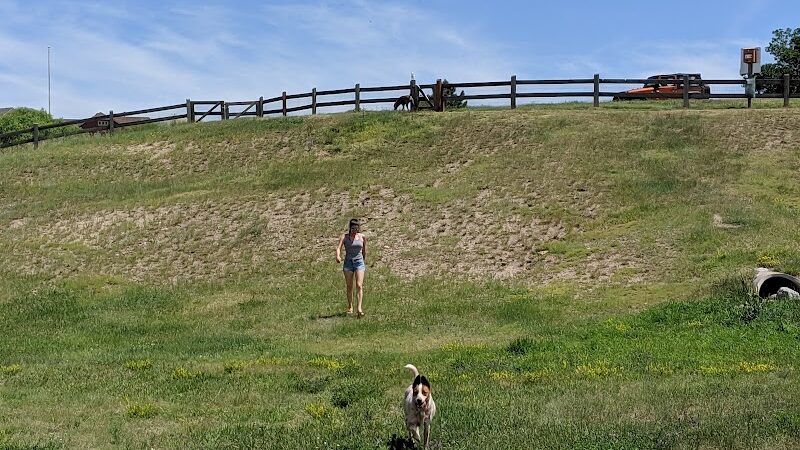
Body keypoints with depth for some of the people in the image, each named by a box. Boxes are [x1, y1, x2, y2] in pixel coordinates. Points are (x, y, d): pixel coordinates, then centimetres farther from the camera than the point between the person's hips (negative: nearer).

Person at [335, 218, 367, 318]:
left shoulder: (362, 237, 3)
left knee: (359, 285, -13)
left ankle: (359, 309, -21)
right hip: (348, 262, 0)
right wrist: (338, 256, -37)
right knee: (349, 287, 7)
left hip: (359, 262, 0)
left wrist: (364, 262, 25)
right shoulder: (344, 237, -2)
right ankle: (350, 307, 21)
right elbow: (338, 248, -17)